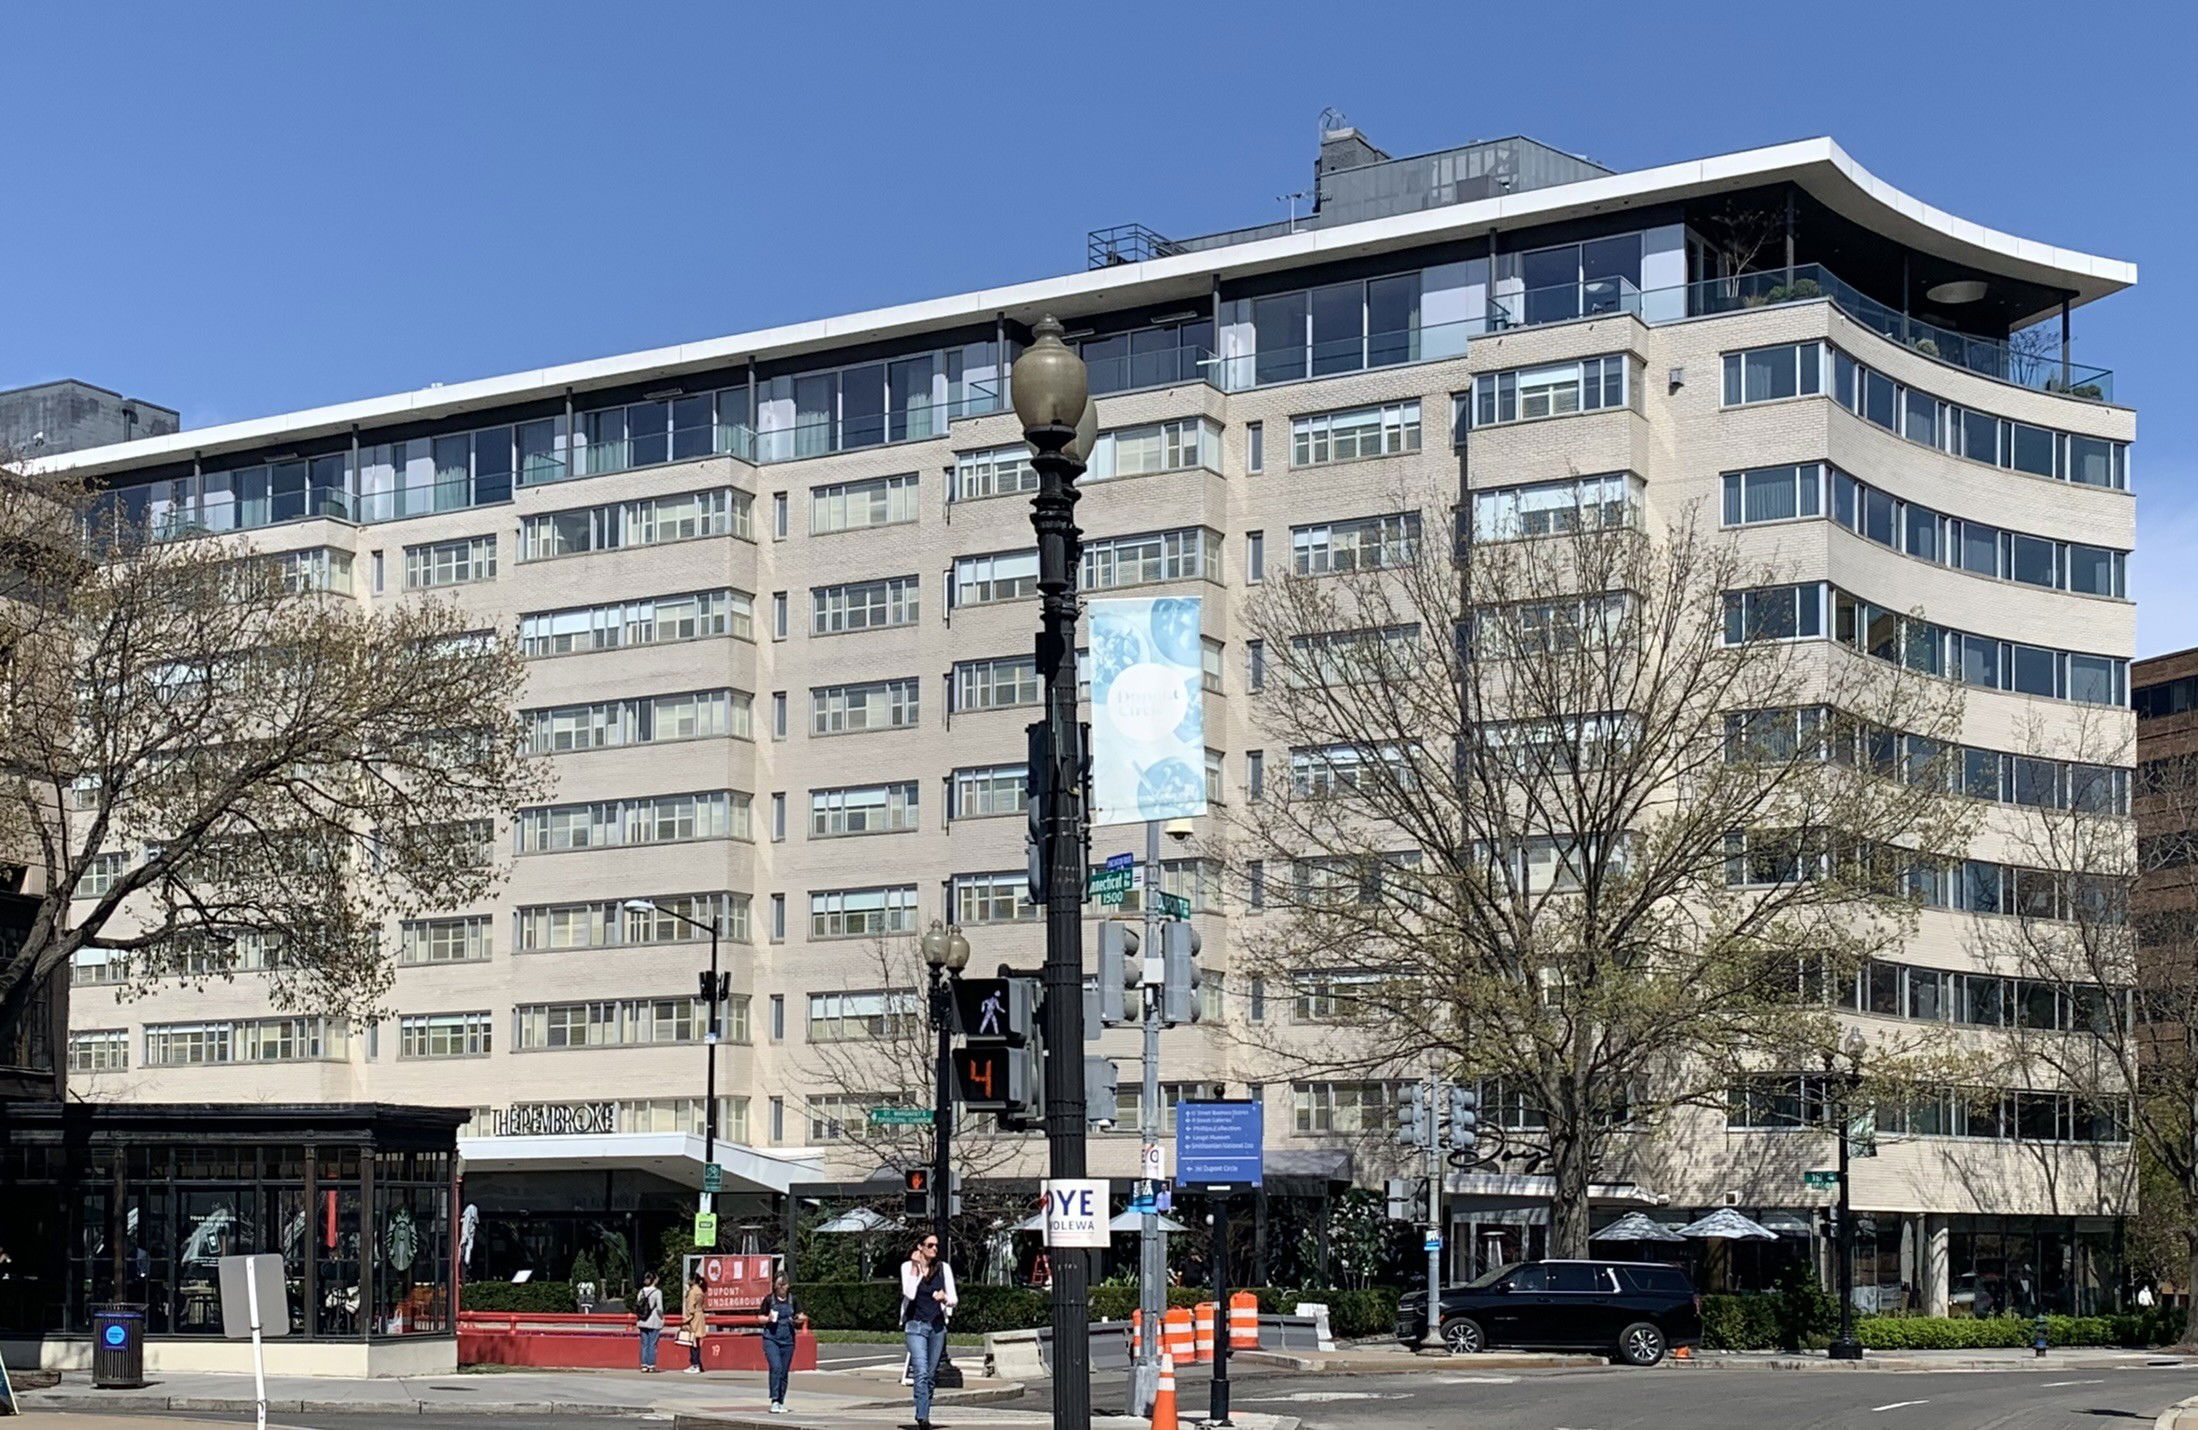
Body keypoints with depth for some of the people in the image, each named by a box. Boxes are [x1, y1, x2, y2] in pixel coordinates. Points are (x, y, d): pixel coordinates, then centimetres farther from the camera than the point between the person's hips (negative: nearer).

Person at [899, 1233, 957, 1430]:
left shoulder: (944, 1268, 7)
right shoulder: (907, 1267, 0)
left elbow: (954, 1299, 8)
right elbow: (909, 1293, -15)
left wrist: (945, 1298, -15)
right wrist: (915, 1267, -15)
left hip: (937, 1325, 3)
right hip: (916, 1325, -3)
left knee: (931, 1374, 7)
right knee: (921, 1372, -17)